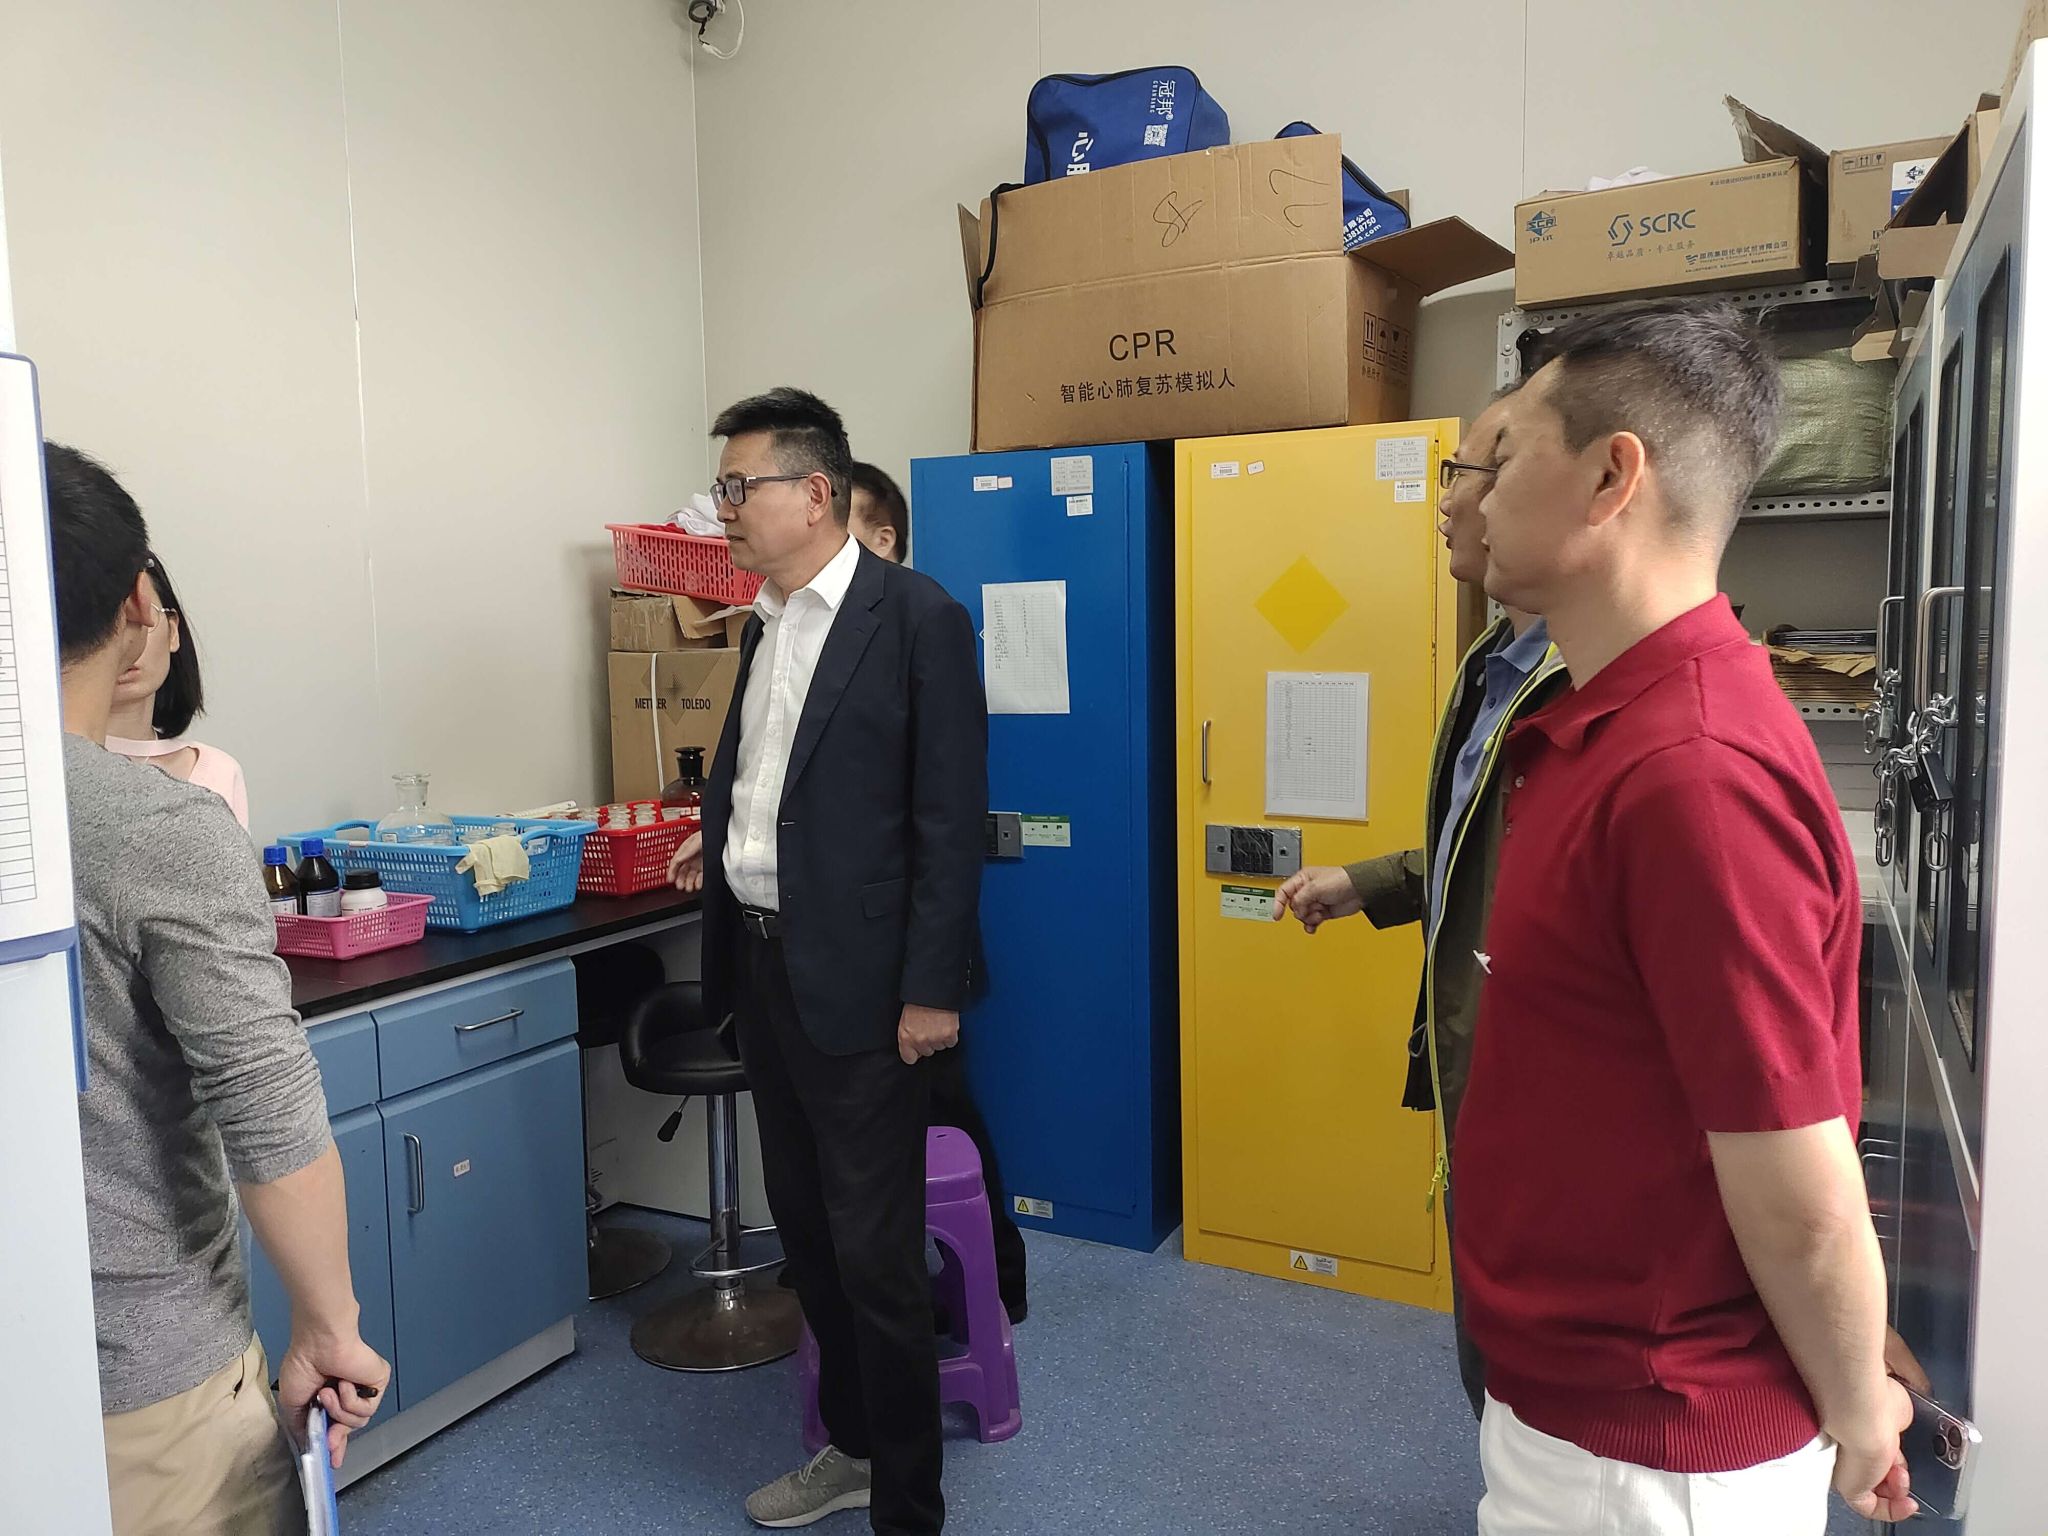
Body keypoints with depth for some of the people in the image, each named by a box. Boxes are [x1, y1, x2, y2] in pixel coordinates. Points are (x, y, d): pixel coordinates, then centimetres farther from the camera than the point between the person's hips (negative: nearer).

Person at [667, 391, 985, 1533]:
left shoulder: (917, 617, -12)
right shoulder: (767, 622, 12)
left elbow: (951, 817, -14)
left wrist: (930, 990, -16)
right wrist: (725, 837, 6)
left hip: (857, 982, -8)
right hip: (763, 963, 8)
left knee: (876, 1249, 1)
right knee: (807, 1226, 18)